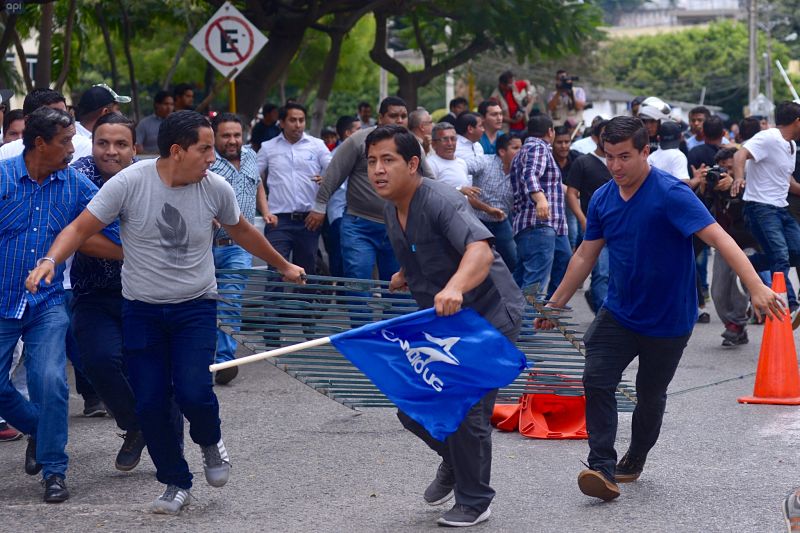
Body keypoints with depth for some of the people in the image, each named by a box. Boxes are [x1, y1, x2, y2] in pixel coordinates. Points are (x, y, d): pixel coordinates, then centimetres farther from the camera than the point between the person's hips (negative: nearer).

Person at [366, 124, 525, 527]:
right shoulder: (392, 211, 3)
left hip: (488, 316, -8)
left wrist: (455, 287, -60)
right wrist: (406, 275, 15)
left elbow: (481, 250, -44)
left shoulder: (440, 202, -25)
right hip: (438, 320, 9)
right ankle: (452, 461, 38)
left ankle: (474, 502, 12)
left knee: (467, 411, -9)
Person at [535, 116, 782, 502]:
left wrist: (756, 286, -41)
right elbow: (586, 255, 11)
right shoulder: (602, 199, -1)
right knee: (596, 380, -13)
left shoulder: (671, 194, -21)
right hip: (619, 312, 4)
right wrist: (555, 304, 15)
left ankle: (634, 460, 33)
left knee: (650, 396, 8)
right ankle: (602, 468, -14)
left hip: (668, 318, -4)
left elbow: (719, 238, -29)